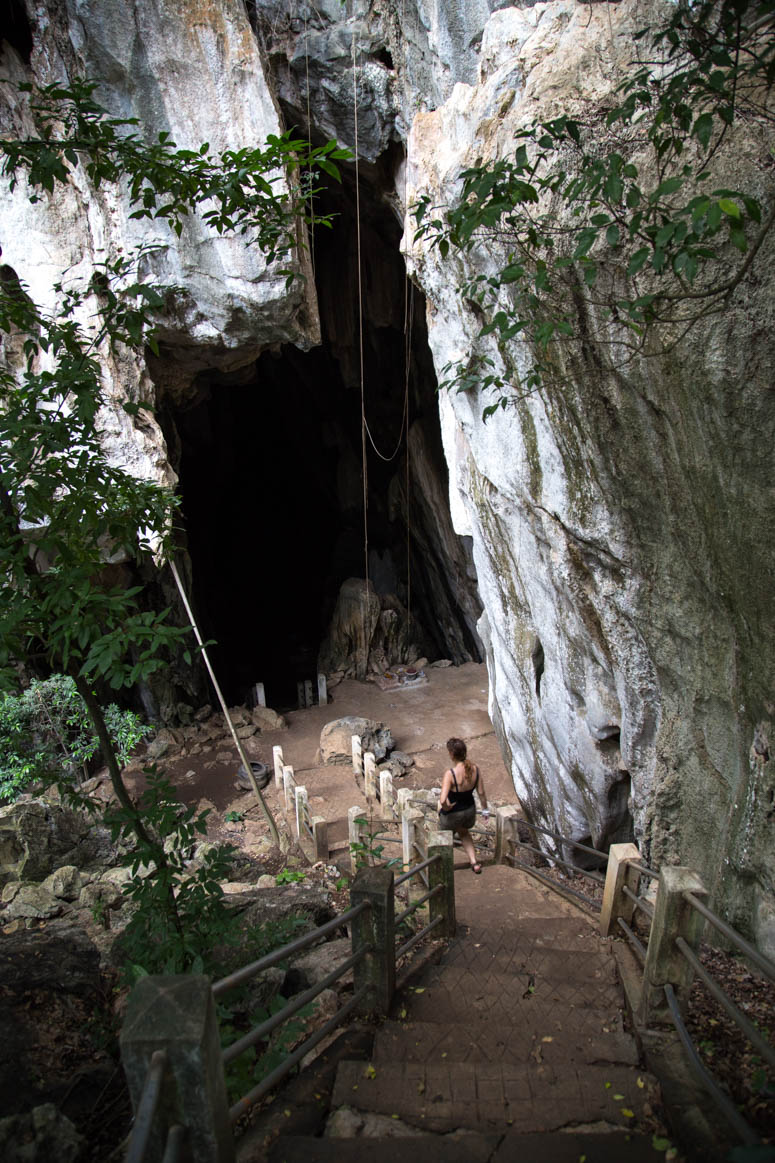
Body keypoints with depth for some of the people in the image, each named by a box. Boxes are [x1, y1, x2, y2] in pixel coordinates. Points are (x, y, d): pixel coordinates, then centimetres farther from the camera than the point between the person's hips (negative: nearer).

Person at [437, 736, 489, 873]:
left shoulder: (450, 773, -33)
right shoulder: (474, 768, -16)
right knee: (463, 831, 37)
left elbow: (443, 800, -38)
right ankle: (474, 863, 31)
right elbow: (481, 792, -5)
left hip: (453, 814, -5)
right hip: (470, 811, 5)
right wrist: (485, 808, 11)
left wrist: (447, 807, -16)